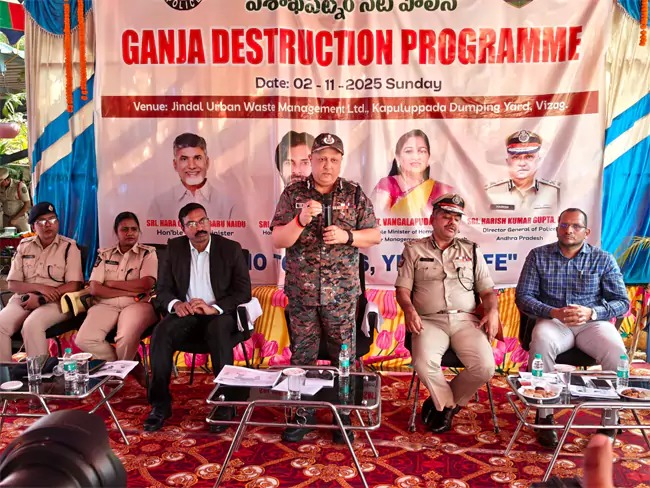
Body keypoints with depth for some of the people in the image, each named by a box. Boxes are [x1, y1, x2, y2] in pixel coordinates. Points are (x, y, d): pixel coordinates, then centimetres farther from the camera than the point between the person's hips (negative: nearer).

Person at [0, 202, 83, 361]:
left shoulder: (69, 247, -1)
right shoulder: (24, 246, 11)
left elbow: (74, 285, -9)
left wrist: (41, 299, -16)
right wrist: (39, 287, -12)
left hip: (56, 301, -4)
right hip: (24, 298, 4)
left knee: (32, 325, -33)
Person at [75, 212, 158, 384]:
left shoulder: (148, 253, 6)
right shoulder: (104, 254, 13)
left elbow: (145, 284, -9)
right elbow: (94, 289, 2)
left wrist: (111, 283, -2)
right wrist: (129, 291, -8)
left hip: (138, 305, -3)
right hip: (106, 305, 4)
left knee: (127, 337, -34)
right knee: (84, 339, -22)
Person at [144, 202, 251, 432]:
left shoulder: (231, 248, -2)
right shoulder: (174, 248, 6)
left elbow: (243, 291, -7)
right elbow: (163, 289, 5)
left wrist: (214, 307, -23)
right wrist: (175, 304, -19)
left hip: (220, 314, -2)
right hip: (186, 312, 3)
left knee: (218, 330, -36)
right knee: (161, 333, -28)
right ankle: (160, 403, -16)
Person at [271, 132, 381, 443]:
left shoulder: (355, 194, 3)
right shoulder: (293, 194, 3)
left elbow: (374, 235, 4)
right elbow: (277, 240, -2)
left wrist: (347, 236, -14)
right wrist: (301, 220, -19)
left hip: (342, 292, 0)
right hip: (301, 292, 1)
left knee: (344, 356, 8)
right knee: (301, 355, 10)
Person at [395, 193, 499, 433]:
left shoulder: (471, 251, 18)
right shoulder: (414, 249, 11)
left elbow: (487, 289, 16)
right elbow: (403, 288, 5)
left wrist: (492, 311, -5)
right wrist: (409, 309, -16)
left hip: (466, 320, 2)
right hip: (430, 321, -2)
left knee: (485, 367, -23)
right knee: (424, 363, -31)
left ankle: (441, 403, 6)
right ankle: (448, 405, 2)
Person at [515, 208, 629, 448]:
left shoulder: (603, 259, 7)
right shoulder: (538, 256, 6)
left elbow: (622, 302, 4)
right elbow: (523, 297, 1)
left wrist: (591, 312, -17)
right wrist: (554, 312, -18)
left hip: (593, 322, 1)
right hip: (552, 320, -1)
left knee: (616, 352, -30)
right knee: (541, 344, -35)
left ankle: (610, 421, -10)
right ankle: (544, 417, -19)